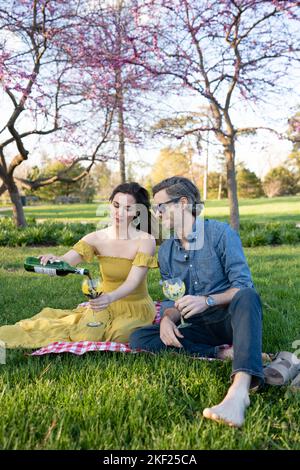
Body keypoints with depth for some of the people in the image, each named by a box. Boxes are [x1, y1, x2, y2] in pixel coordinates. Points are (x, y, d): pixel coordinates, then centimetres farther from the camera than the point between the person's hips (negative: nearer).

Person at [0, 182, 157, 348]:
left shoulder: (146, 241, -15)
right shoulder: (97, 238, -8)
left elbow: (133, 282, -25)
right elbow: (64, 262, -21)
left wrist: (110, 297, -46)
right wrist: (53, 260, -46)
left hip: (137, 307, -1)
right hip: (107, 305, 1)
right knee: (85, 334, -26)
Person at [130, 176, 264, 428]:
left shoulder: (220, 233, -8)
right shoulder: (166, 250, 9)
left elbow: (244, 286, -15)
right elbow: (171, 299, 9)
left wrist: (208, 300, -32)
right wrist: (168, 318, -15)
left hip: (229, 320, -5)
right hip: (197, 328, 5)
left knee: (248, 297, -38)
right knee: (139, 338, -17)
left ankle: (240, 389, -57)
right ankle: (225, 353, -25)